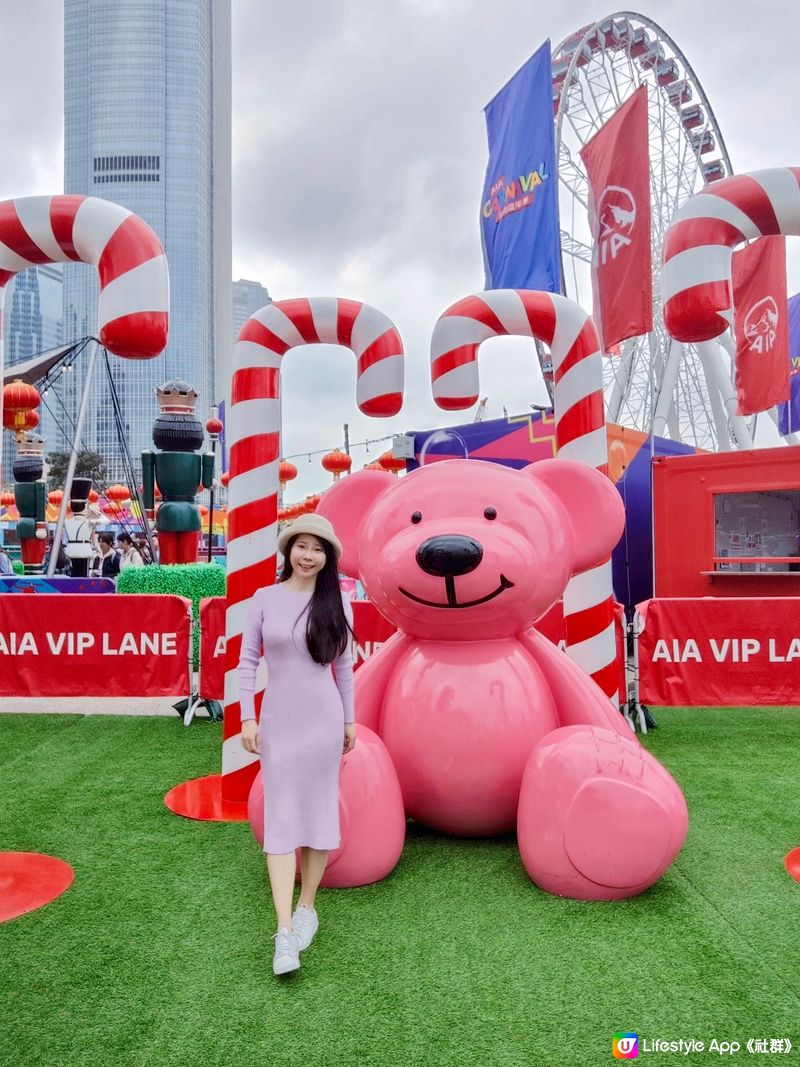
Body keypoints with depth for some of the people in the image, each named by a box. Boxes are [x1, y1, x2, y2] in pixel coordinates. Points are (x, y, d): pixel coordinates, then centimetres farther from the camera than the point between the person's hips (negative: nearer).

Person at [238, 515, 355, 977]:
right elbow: (247, 661, 2)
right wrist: (247, 718, -2)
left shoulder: (337, 602, 0)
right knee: (280, 818, -1)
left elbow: (344, 666, 6)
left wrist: (349, 720, 9)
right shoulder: (265, 599, -2)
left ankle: (307, 908, 28)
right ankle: (285, 932, 2)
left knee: (319, 809, 9)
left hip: (323, 718, 1)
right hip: (278, 719, 0)